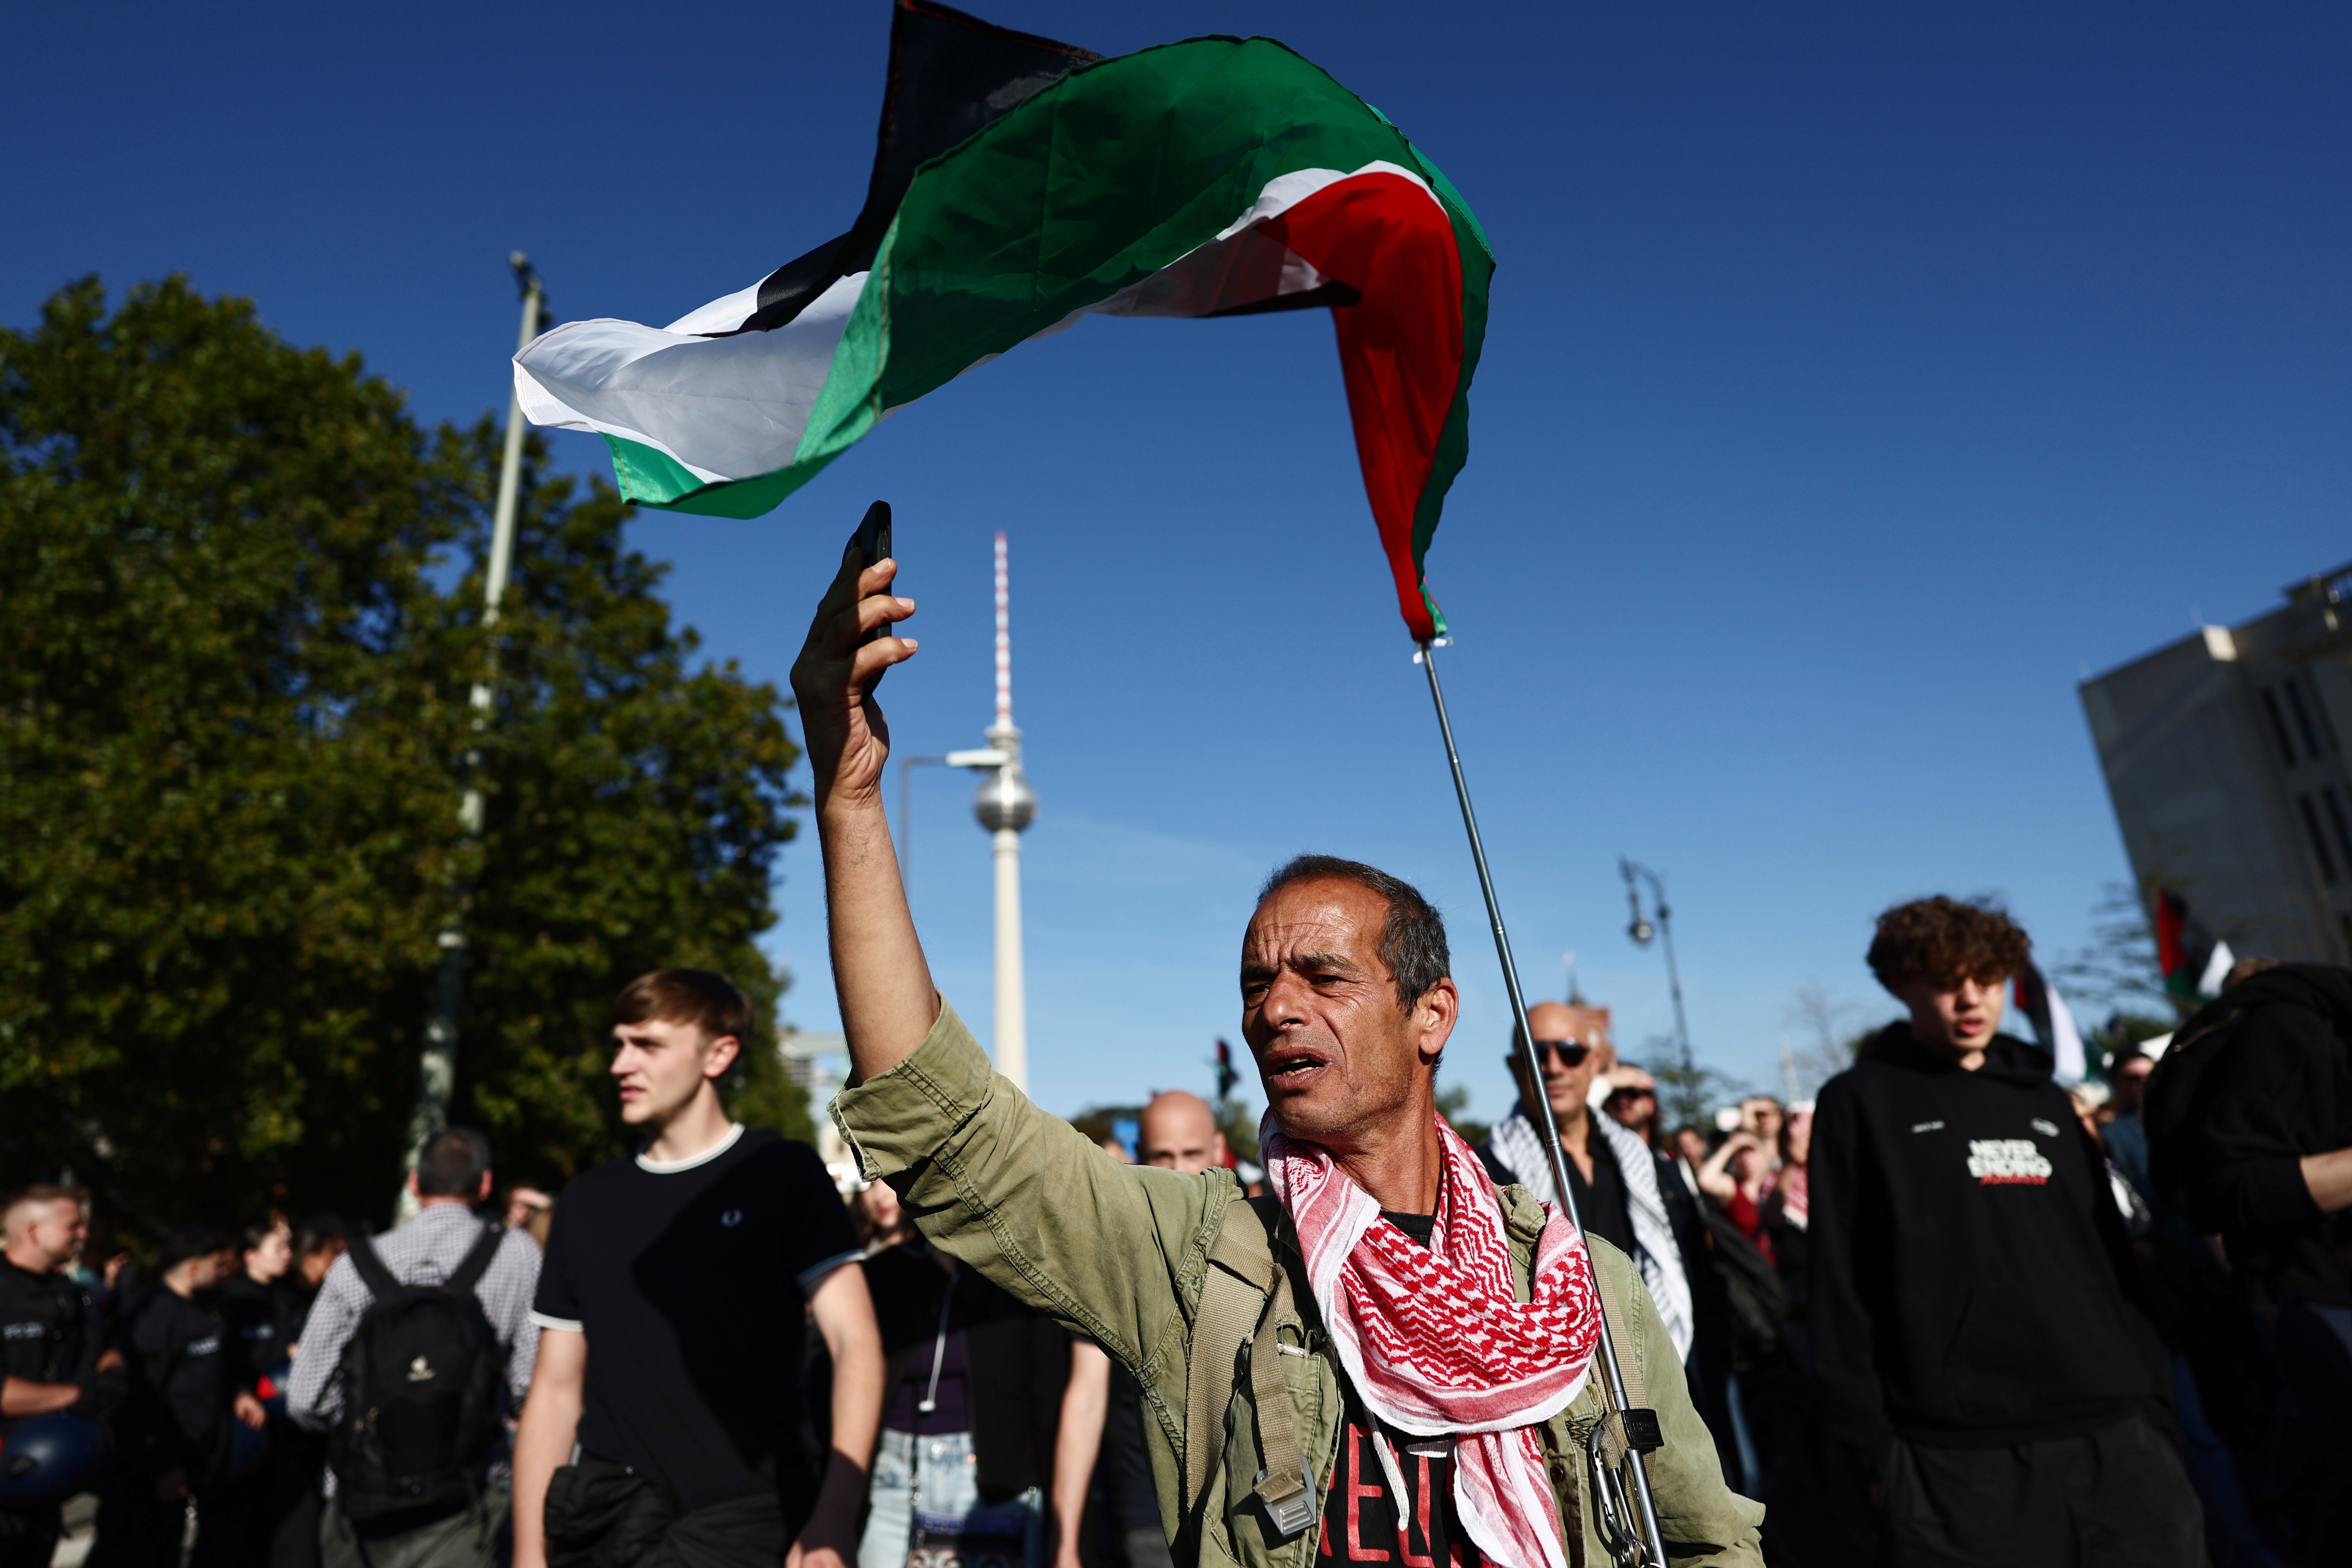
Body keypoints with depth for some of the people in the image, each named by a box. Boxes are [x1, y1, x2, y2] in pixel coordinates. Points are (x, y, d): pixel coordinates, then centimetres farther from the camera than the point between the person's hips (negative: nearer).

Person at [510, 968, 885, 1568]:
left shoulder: (782, 1174, -5)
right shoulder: (587, 1199, 8)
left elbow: (855, 1343, -12)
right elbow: (555, 1392, 11)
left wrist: (835, 1518, -22)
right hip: (606, 1517, 4)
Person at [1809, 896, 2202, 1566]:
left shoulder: (2042, 1098, 17)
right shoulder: (1859, 1103, 0)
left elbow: (2110, 1250, 21)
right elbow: (1840, 1286, -4)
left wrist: (2152, 1382, 13)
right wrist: (1871, 1440, -7)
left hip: (2117, 1435, 5)